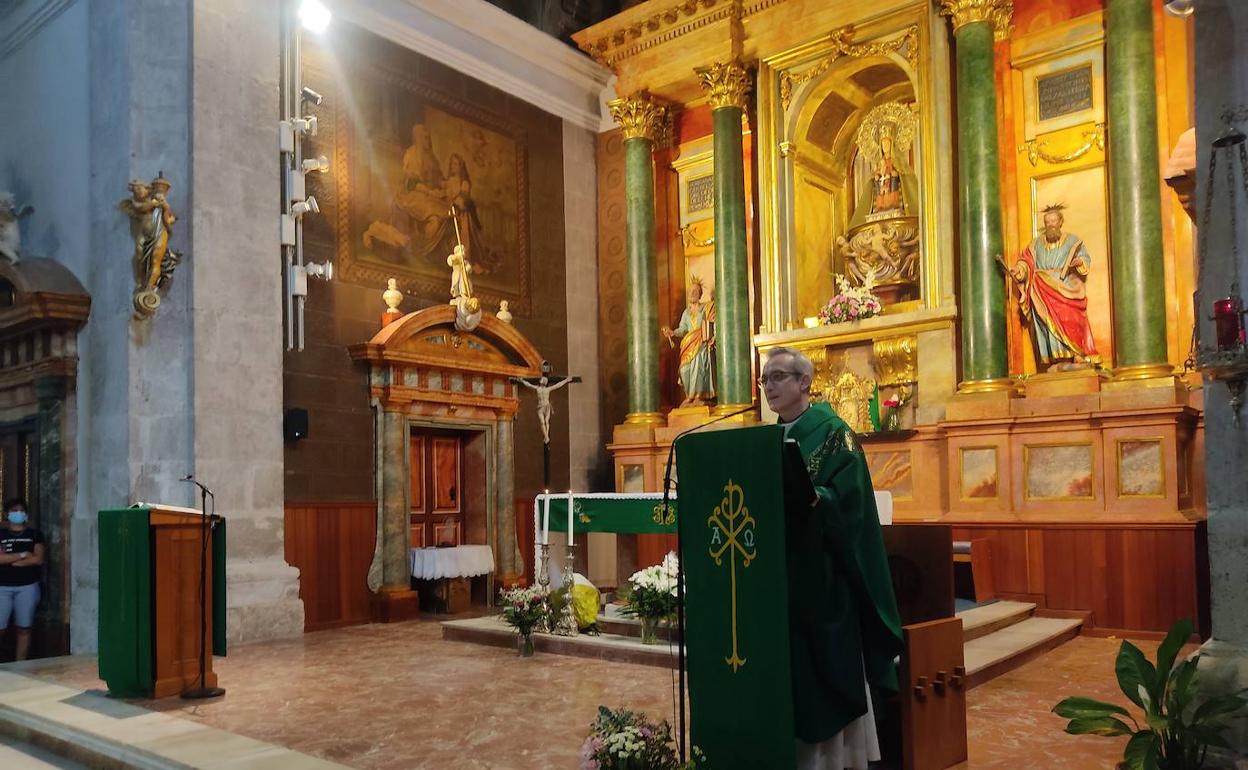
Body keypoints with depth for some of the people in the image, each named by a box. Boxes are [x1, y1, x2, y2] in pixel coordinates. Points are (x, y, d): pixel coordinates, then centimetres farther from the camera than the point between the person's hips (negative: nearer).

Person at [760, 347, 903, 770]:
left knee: (831, 669, 1)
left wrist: (805, 496, -35)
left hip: (822, 575, -6)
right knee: (790, 672, 10)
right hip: (779, 575, 6)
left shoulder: (834, 432, -7)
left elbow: (848, 500, -18)